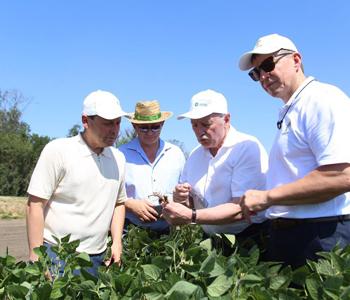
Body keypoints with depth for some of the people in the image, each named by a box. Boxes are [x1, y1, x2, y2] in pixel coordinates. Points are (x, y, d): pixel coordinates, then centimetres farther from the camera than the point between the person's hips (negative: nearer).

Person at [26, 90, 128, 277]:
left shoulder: (118, 158, 9)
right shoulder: (58, 150, -8)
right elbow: (35, 205, -10)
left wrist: (117, 243, 7)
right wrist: (36, 258, -13)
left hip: (97, 258, 5)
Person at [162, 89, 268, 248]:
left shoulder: (248, 148, -8)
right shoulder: (194, 156, 13)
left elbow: (242, 209, -17)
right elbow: (189, 205, 18)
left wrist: (191, 216, -23)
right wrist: (182, 200, -4)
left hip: (248, 240, -5)